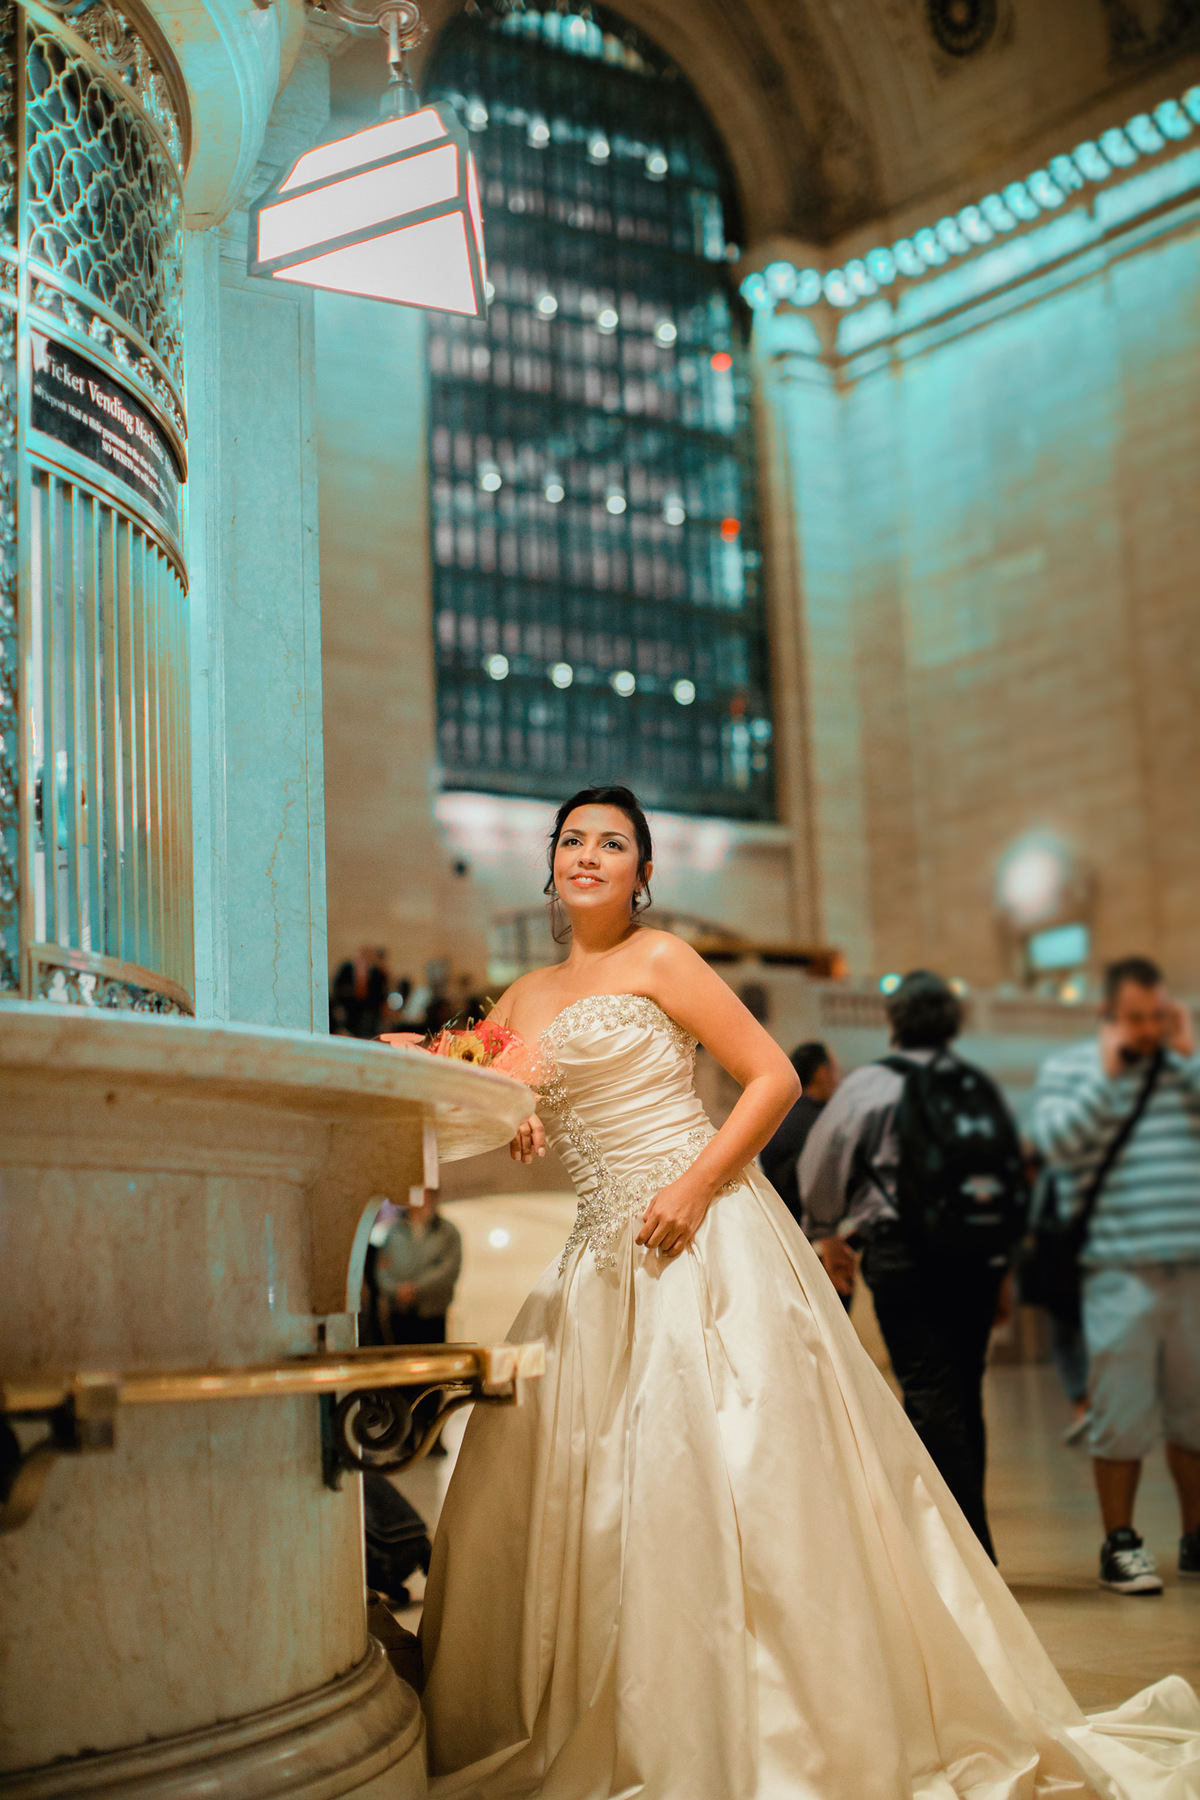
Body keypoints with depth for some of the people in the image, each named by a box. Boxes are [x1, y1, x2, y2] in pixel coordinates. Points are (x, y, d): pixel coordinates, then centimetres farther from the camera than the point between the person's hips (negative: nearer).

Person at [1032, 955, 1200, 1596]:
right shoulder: (1066, 1069, 5)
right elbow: (1056, 1141, -11)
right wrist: (1107, 1074, -10)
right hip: (1119, 1270, -3)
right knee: (1121, 1413, -1)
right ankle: (1119, 1544, 10)